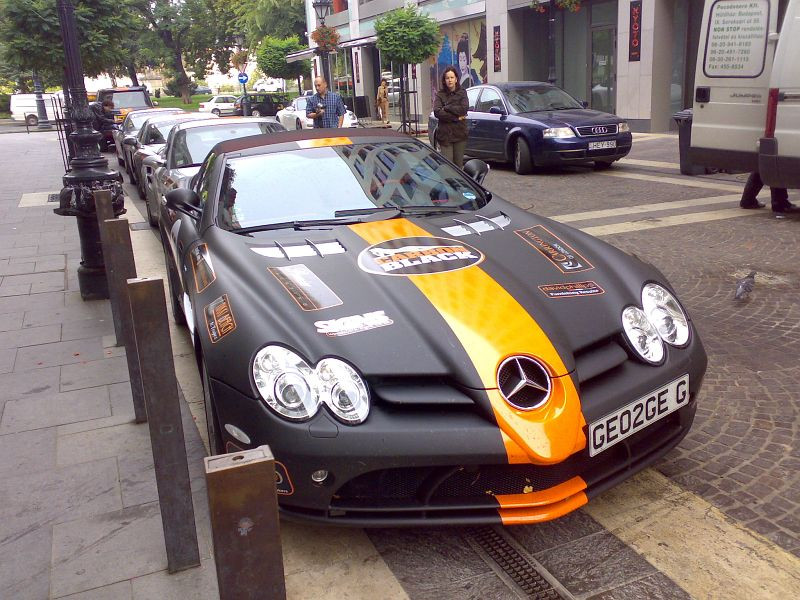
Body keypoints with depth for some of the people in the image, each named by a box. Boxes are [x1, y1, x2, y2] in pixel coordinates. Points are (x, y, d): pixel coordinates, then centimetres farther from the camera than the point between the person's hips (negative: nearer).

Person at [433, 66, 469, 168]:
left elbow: (464, 108, -9)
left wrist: (446, 108, -8)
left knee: (459, 164, 6)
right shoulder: (440, 94, 4)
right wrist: (456, 117, -12)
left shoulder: (462, 93, 8)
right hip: (445, 134, -1)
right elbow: (437, 112, -11)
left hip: (460, 134, 1)